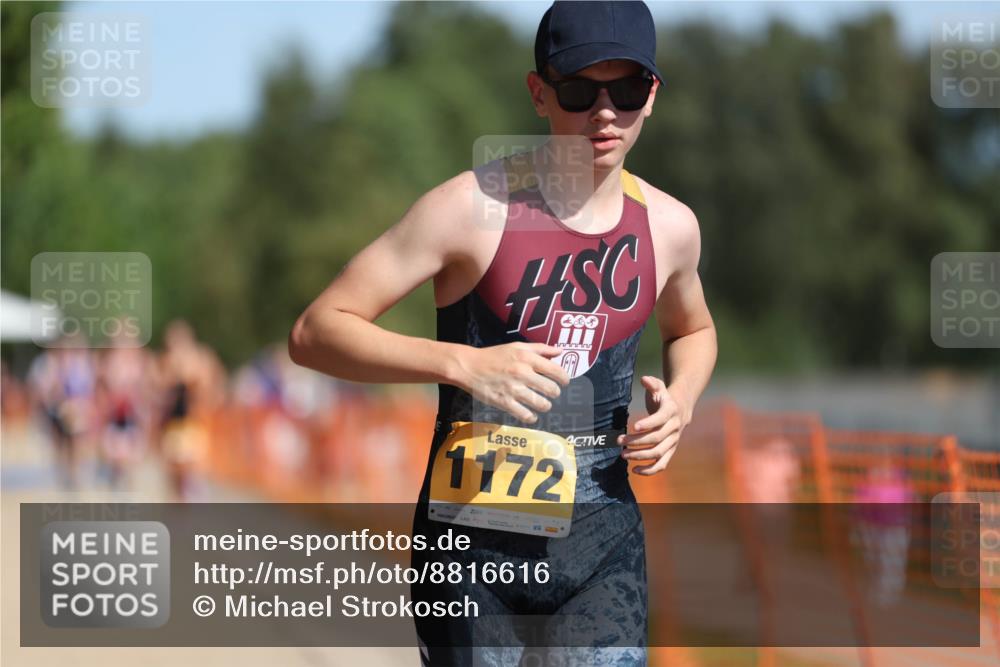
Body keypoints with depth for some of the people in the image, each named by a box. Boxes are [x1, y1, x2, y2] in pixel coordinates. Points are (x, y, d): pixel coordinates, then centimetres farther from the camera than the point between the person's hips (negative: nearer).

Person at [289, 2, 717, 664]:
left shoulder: (669, 226, 4)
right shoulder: (474, 207, -11)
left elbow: (693, 329, 28)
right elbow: (315, 332, -13)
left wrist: (679, 403, 5)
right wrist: (464, 364, -26)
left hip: (603, 533, 3)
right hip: (475, 533, -3)